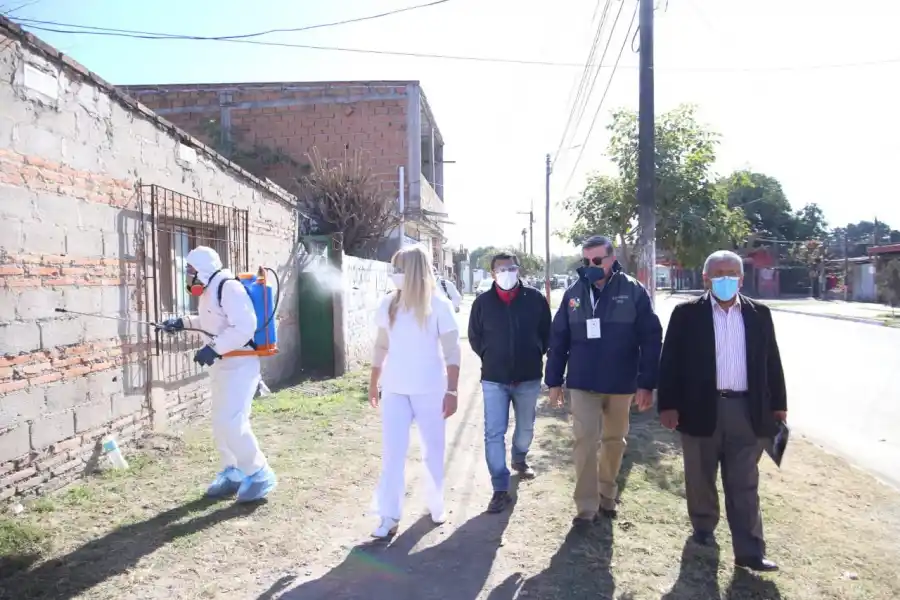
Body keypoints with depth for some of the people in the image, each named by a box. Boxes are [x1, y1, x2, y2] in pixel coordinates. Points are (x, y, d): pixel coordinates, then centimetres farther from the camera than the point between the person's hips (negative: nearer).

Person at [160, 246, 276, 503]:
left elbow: (245, 327, -27)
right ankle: (233, 473, 26)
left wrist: (213, 349, -28)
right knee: (221, 423, 14)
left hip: (240, 364, -10)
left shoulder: (229, 287, -19)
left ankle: (259, 475, -2)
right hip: (222, 364, 10)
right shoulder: (209, 291, 12)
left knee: (231, 422, -15)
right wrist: (183, 322, 21)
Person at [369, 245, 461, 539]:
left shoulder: (438, 305, -9)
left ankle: (436, 504, 30)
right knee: (392, 452, -1)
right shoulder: (388, 304, 2)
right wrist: (373, 383, 13)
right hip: (394, 390, 2)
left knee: (433, 450, 12)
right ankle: (389, 516, 6)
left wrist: (452, 391, -12)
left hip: (430, 391, -2)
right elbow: (381, 347, 11)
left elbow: (452, 351, -8)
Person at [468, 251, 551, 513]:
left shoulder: (535, 298, -5)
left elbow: (546, 333, 6)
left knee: (525, 428, 19)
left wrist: (535, 357, 3)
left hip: (528, 377, 1)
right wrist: (491, 359, 4)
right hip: (494, 379, -1)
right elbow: (474, 337, 8)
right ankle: (500, 489, 6)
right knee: (494, 434, -3)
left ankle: (519, 460, 49)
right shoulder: (482, 302, -4)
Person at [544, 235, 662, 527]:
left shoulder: (634, 291, -7)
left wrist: (647, 383, -10)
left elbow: (651, 339, -6)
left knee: (614, 441, 15)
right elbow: (558, 340, 3)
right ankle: (587, 507, 9)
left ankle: (607, 496, 34)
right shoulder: (573, 293, -1)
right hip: (582, 384, 0)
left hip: (621, 384, 0)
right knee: (585, 442, -1)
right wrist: (553, 381, 2)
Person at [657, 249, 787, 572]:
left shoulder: (759, 314, 6)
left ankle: (749, 550, 14)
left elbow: (772, 362, 10)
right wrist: (668, 405, -9)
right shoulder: (687, 314, -3)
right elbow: (670, 362, -5)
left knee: (744, 485, 7)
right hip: (701, 408, -1)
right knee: (700, 478, 14)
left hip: (747, 410, 2)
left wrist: (778, 405, 9)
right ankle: (704, 529, 34)